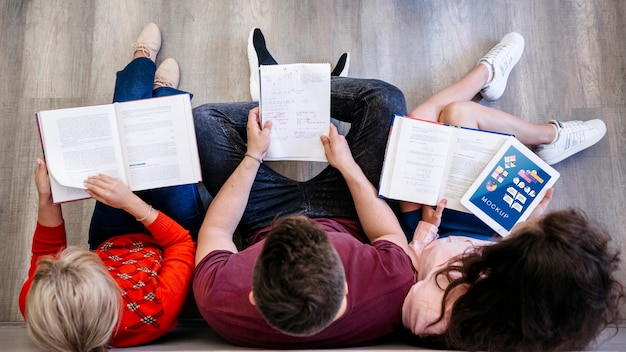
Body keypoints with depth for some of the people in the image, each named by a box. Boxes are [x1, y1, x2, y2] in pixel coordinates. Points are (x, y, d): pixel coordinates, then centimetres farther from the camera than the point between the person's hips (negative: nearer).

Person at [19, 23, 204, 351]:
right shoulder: (157, 312, -48)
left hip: (111, 241, 3)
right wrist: (134, 203, -39)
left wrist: (46, 200, -26)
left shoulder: (35, 304, -40)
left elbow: (46, 251, -16)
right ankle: (164, 90, 45)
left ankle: (144, 61, 46)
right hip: (172, 236, -2)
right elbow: (183, 242, -30)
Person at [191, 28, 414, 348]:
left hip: (264, 222, 0)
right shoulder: (395, 285, -41)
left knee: (202, 119, -5)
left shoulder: (217, 302, -40)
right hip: (346, 219, 0)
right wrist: (348, 165, -13)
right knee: (385, 98, -10)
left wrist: (251, 157, -12)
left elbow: (214, 231, -17)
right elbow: (392, 235, -16)